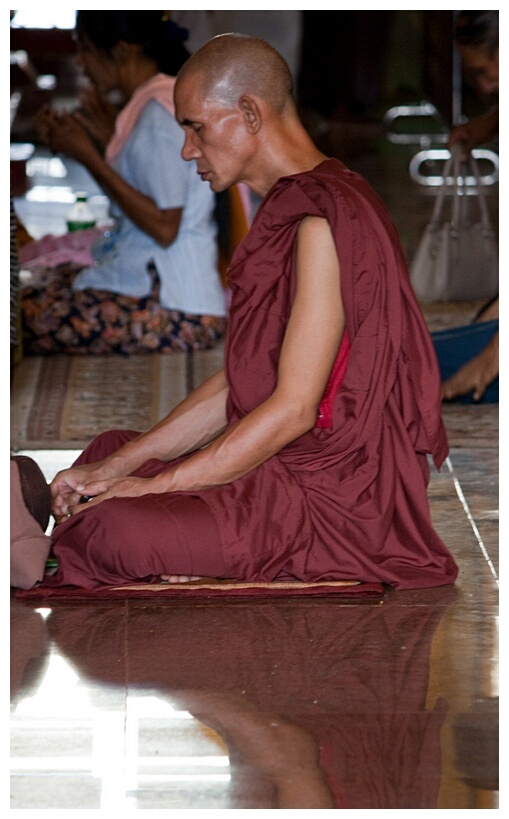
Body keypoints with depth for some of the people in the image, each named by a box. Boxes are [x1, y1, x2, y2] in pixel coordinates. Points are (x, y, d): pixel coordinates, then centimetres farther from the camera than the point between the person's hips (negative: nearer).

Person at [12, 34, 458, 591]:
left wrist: (150, 486, -17)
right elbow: (237, 384, 14)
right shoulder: (287, 211, 13)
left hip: (335, 496, -11)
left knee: (107, 531, -26)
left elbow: (293, 409, -23)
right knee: (107, 449, 22)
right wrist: (120, 464, 5)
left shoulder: (324, 219, -21)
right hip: (290, 458, 11)